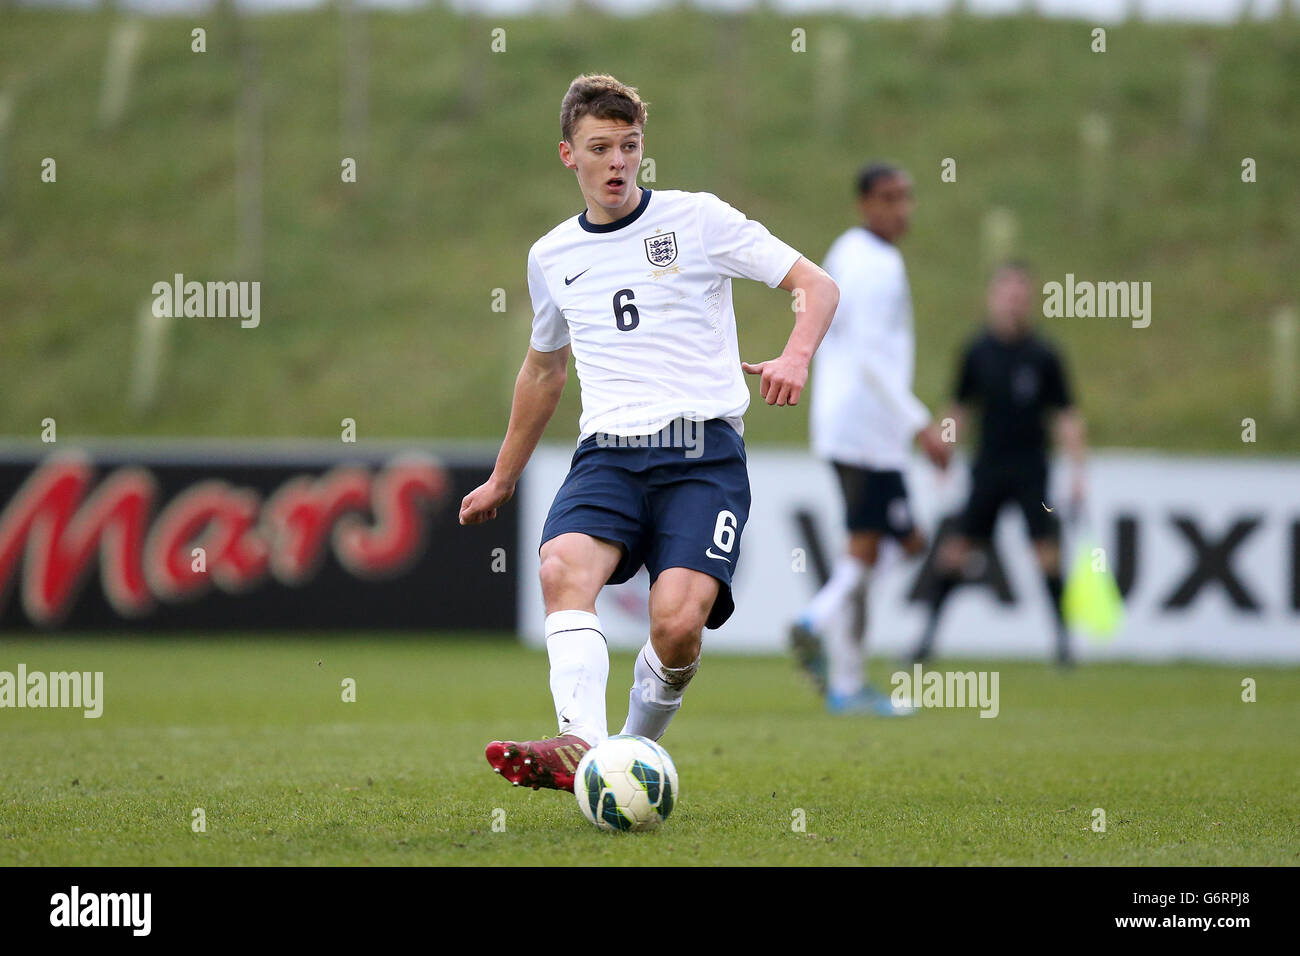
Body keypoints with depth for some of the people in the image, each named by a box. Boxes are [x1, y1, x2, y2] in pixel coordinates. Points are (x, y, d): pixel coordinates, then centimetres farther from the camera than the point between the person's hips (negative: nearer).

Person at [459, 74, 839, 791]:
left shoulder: (698, 219, 5)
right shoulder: (551, 257, 17)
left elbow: (817, 286, 4)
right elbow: (543, 367, 34)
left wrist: (794, 356, -18)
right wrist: (502, 479, 42)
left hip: (703, 450, -3)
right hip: (607, 454, 3)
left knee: (677, 622, -25)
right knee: (563, 566, -30)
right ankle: (584, 749, -46)